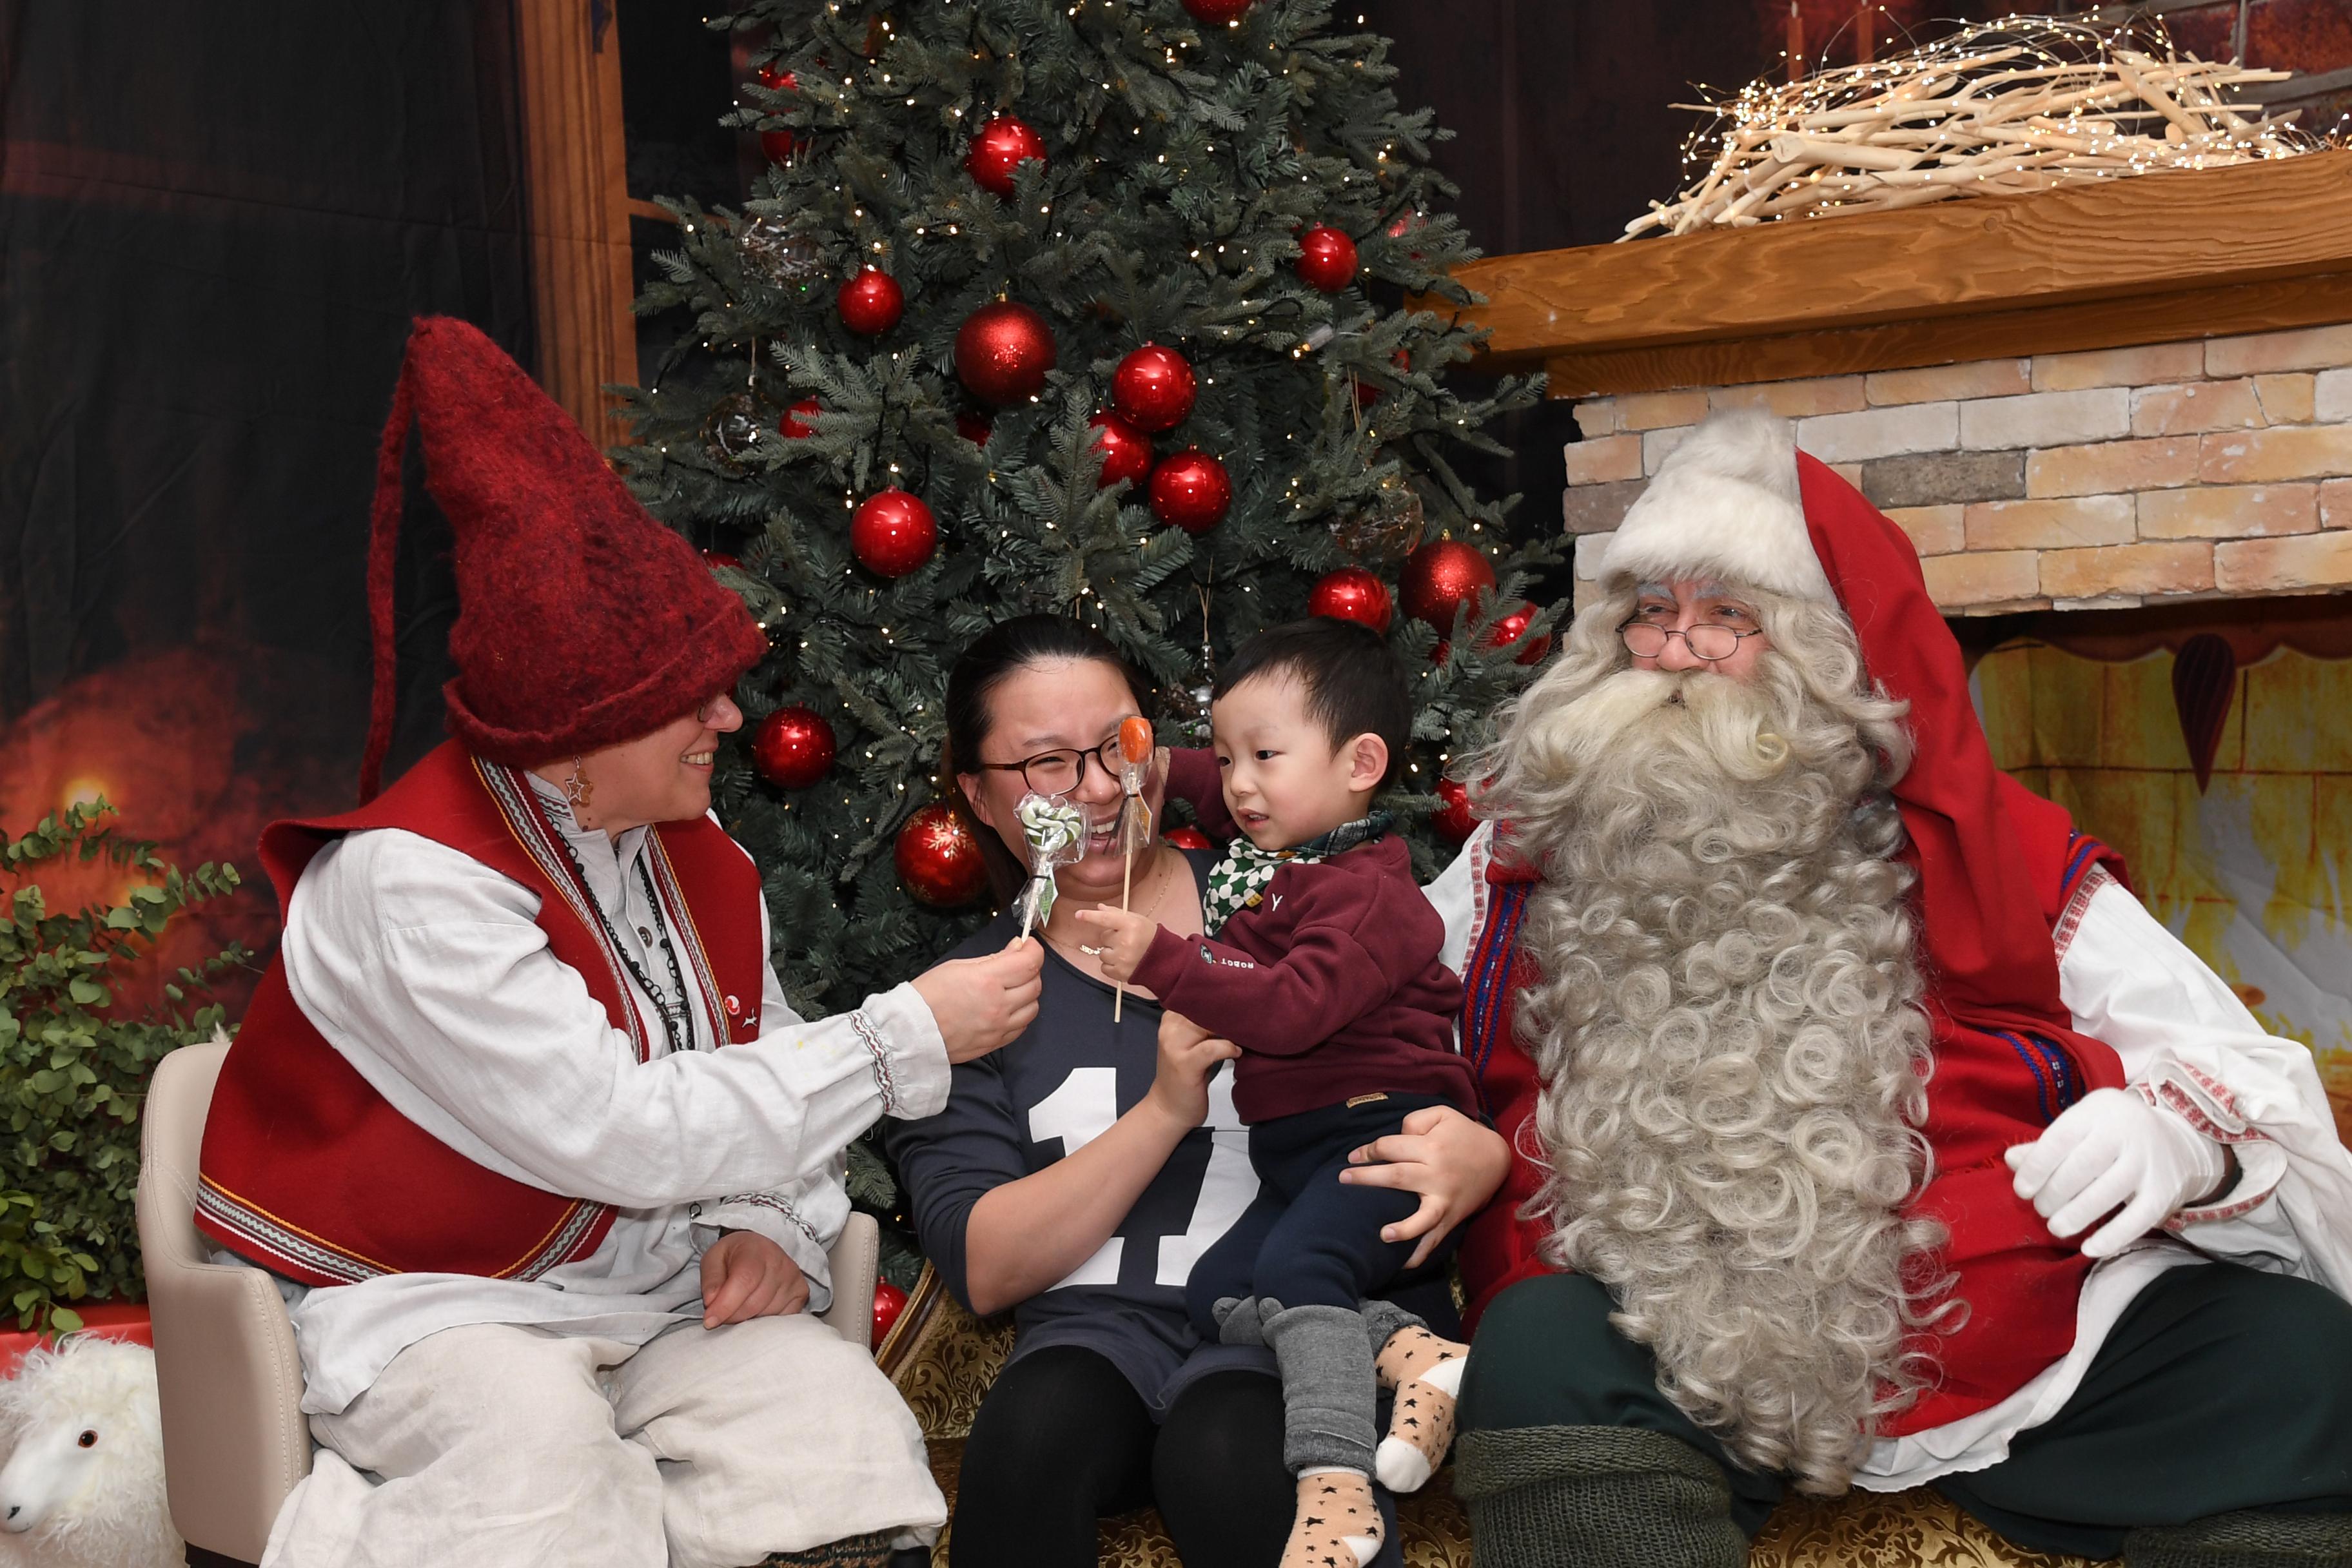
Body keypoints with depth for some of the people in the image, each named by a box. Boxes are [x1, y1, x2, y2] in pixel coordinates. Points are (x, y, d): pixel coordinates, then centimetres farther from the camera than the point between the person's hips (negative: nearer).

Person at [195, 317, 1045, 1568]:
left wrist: (771, 1227, -6)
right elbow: (616, 1131, -25)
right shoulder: (413, 876, -17)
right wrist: (905, 1037, -21)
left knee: (839, 1426, -23)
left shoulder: (693, 859, 9)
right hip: (429, 1307, -6)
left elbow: (763, 1079, 17)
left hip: (657, 1299, 7)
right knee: (542, 1465, -38)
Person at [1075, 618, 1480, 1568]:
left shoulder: (1366, 888, -13)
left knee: (1297, 1264, -29)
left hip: (1379, 1133, -9)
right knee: (1218, 1292, -5)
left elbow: (1294, 1007, -26)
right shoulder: (1262, 876, 15)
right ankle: (1415, 1354, -14)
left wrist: (1160, 962, -29)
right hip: (1298, 1157, 9)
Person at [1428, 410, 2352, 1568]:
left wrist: (2182, 1135, -17)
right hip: (1671, 1363, -1)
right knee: (1543, 1350, -33)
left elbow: (2256, 1084, 6)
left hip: (2000, 1334, 2)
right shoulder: (1534, 857, 11)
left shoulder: (1981, 850, 8)